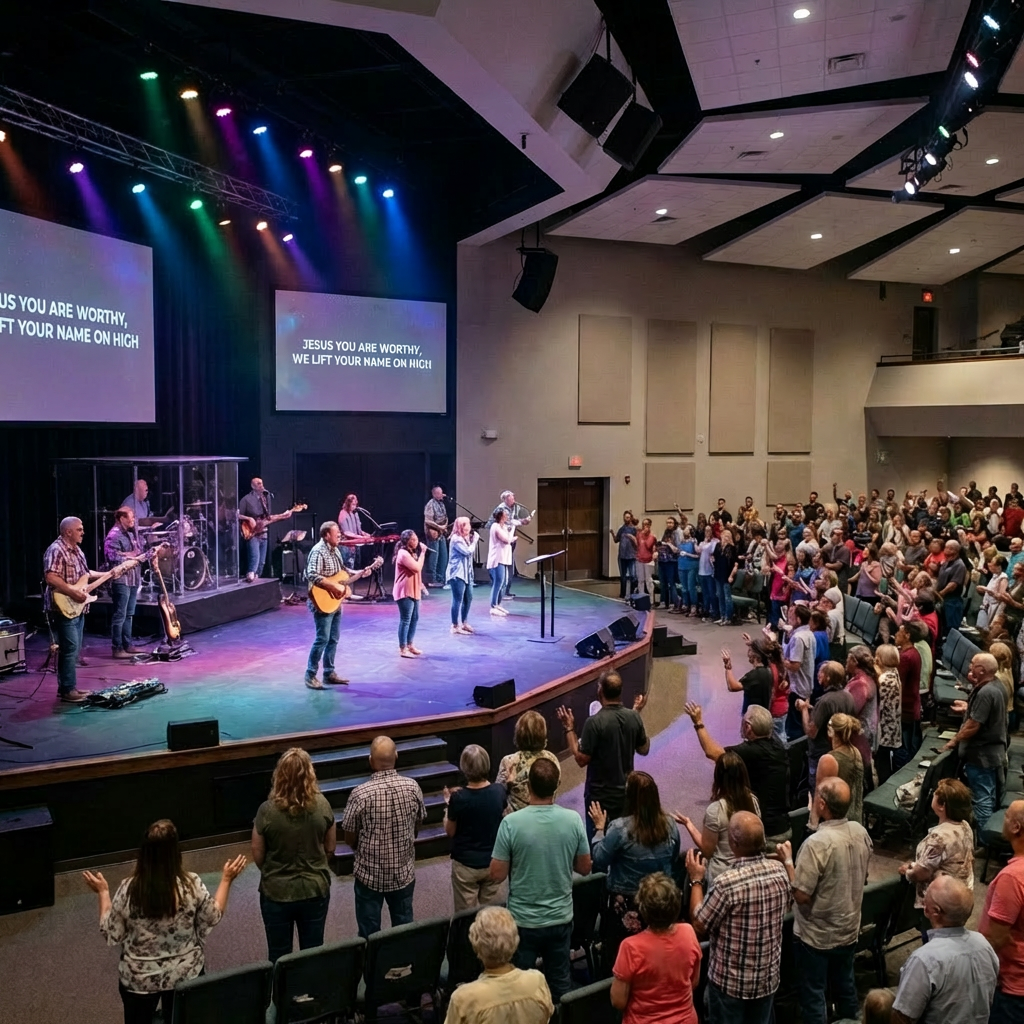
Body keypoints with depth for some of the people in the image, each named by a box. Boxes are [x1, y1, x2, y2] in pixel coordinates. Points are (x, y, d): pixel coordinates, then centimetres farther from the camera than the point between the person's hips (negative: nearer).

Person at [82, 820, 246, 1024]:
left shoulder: (129, 889, -22)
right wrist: (226, 879, 6)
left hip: (139, 979, 0)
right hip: (185, 974, 1)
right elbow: (213, 918, -4)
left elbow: (112, 935, -9)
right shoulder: (192, 885, -20)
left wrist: (103, 893, 1)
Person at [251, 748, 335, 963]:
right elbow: (330, 848, 0)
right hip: (315, 890, 2)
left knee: (279, 956, 17)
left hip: (276, 892, -2)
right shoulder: (322, 805, -13)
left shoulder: (267, 810, -19)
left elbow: (258, 856, -8)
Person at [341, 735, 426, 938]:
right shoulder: (412, 787, -12)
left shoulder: (360, 794, -21)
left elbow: (349, 838, -9)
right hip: (404, 871, 3)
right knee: (404, 928, 19)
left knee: (369, 934, 13)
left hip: (370, 874, -3)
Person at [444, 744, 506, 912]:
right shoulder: (499, 791, -11)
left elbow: (450, 832, -8)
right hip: (493, 863, 3)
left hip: (465, 865, -3)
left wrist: (448, 804, 6)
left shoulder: (458, 798, -22)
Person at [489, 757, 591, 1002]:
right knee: (559, 984, 20)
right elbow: (585, 868, 0)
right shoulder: (573, 819, -12)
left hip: (524, 920, -2)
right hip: (561, 918, 2)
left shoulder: (511, 823, -20)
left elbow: (497, 875, -13)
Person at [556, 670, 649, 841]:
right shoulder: (633, 717, -6)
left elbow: (581, 760, -18)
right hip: (626, 792, 5)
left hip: (600, 795, -5)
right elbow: (644, 750, 9)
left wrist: (569, 729, -10)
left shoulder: (594, 722, -23)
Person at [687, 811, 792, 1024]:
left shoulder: (728, 882, -31)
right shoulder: (779, 871, -12)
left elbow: (698, 926, -17)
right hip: (768, 977, 5)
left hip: (730, 981, -5)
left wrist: (696, 880, -7)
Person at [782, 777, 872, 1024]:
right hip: (849, 929, 7)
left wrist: (788, 861, -14)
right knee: (845, 986, 25)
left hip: (816, 936, -7)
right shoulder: (861, 832, -8)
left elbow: (801, 895, -26)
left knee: (812, 995, 10)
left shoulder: (817, 843, -31)